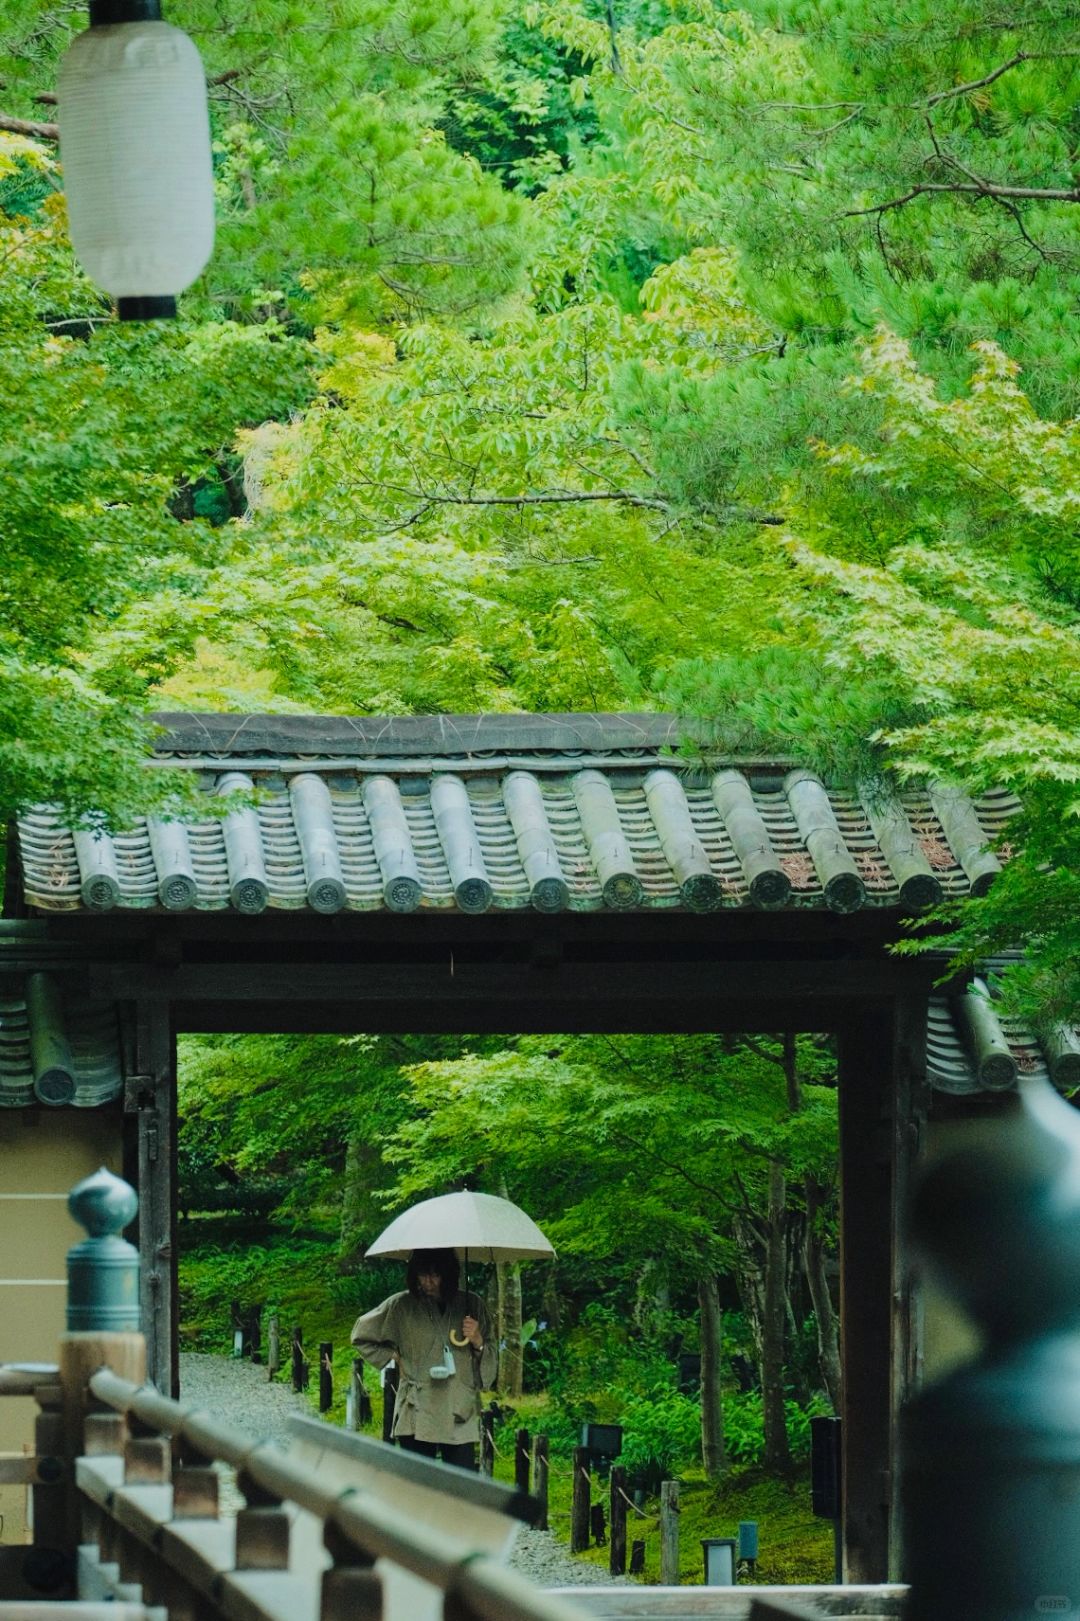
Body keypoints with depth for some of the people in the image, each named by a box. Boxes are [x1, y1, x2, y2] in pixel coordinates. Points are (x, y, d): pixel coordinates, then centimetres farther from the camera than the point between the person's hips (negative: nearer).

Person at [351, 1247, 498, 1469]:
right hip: (417, 1415, -1)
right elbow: (361, 1335, 18)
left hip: (460, 1416, 1)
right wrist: (394, 1357, 8)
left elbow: (491, 1362, 15)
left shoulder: (471, 1306, 8)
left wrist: (477, 1341, -5)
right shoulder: (402, 1305, 3)